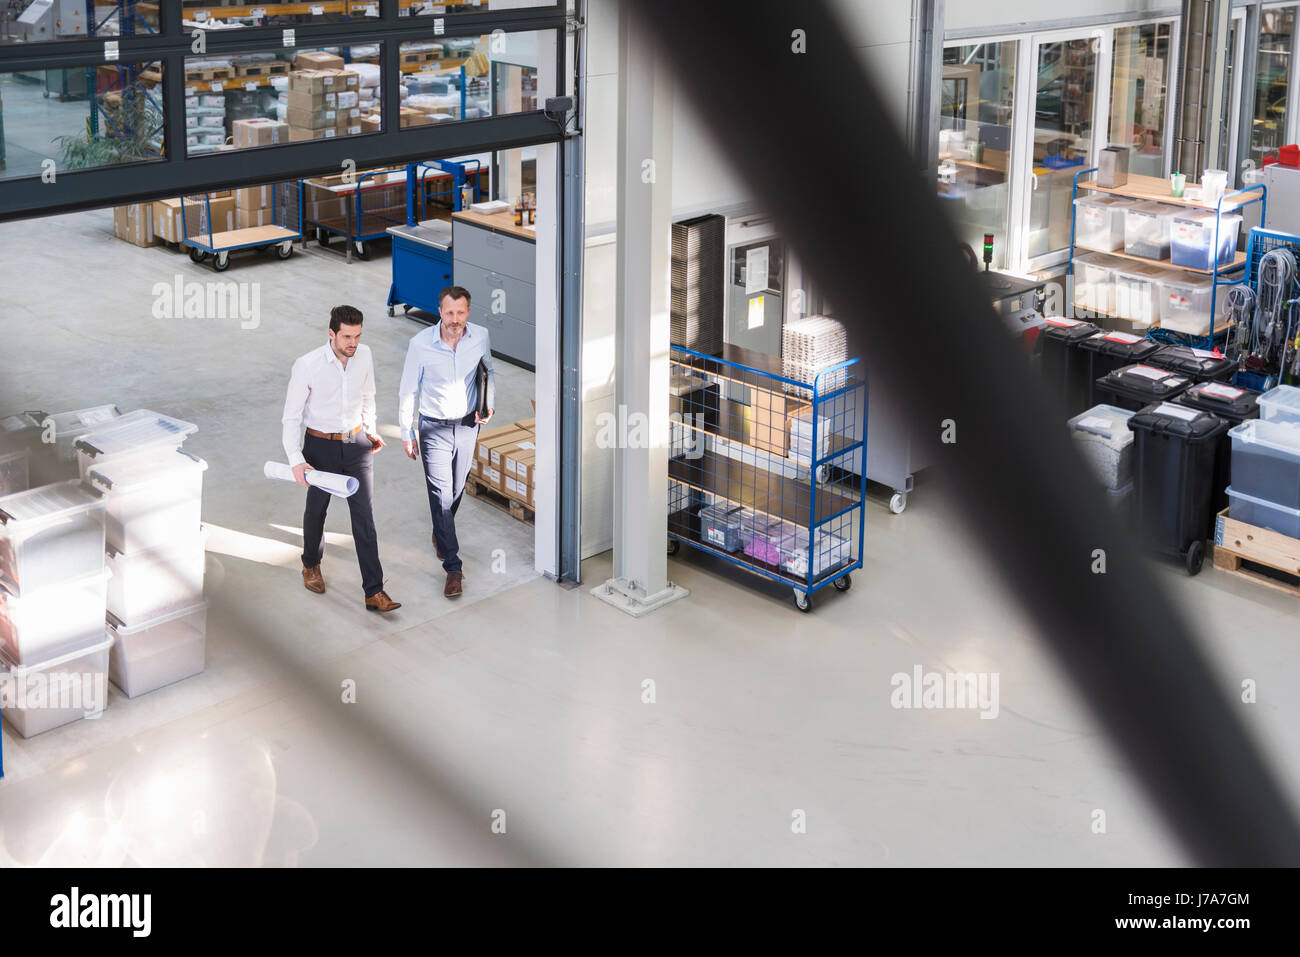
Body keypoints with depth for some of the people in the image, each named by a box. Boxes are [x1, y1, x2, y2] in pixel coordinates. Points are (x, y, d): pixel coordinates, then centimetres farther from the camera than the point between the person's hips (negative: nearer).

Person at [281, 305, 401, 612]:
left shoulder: (364, 355, -7)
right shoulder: (307, 365, -20)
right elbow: (292, 416, -14)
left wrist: (370, 430, 18)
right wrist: (296, 460, -22)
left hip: (356, 444, 2)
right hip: (321, 446, -2)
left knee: (364, 516, -2)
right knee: (316, 510, 17)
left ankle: (374, 592, -2)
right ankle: (311, 565, 45)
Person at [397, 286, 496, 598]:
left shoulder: (481, 336, -9)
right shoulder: (421, 343, -16)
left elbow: (490, 371, 12)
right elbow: (408, 390, -6)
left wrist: (489, 405, -1)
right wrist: (407, 434, -2)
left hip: (468, 425, 3)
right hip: (434, 428, -3)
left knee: (457, 489, 18)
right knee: (441, 495, -7)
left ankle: (440, 532, 48)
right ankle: (453, 567, -3)